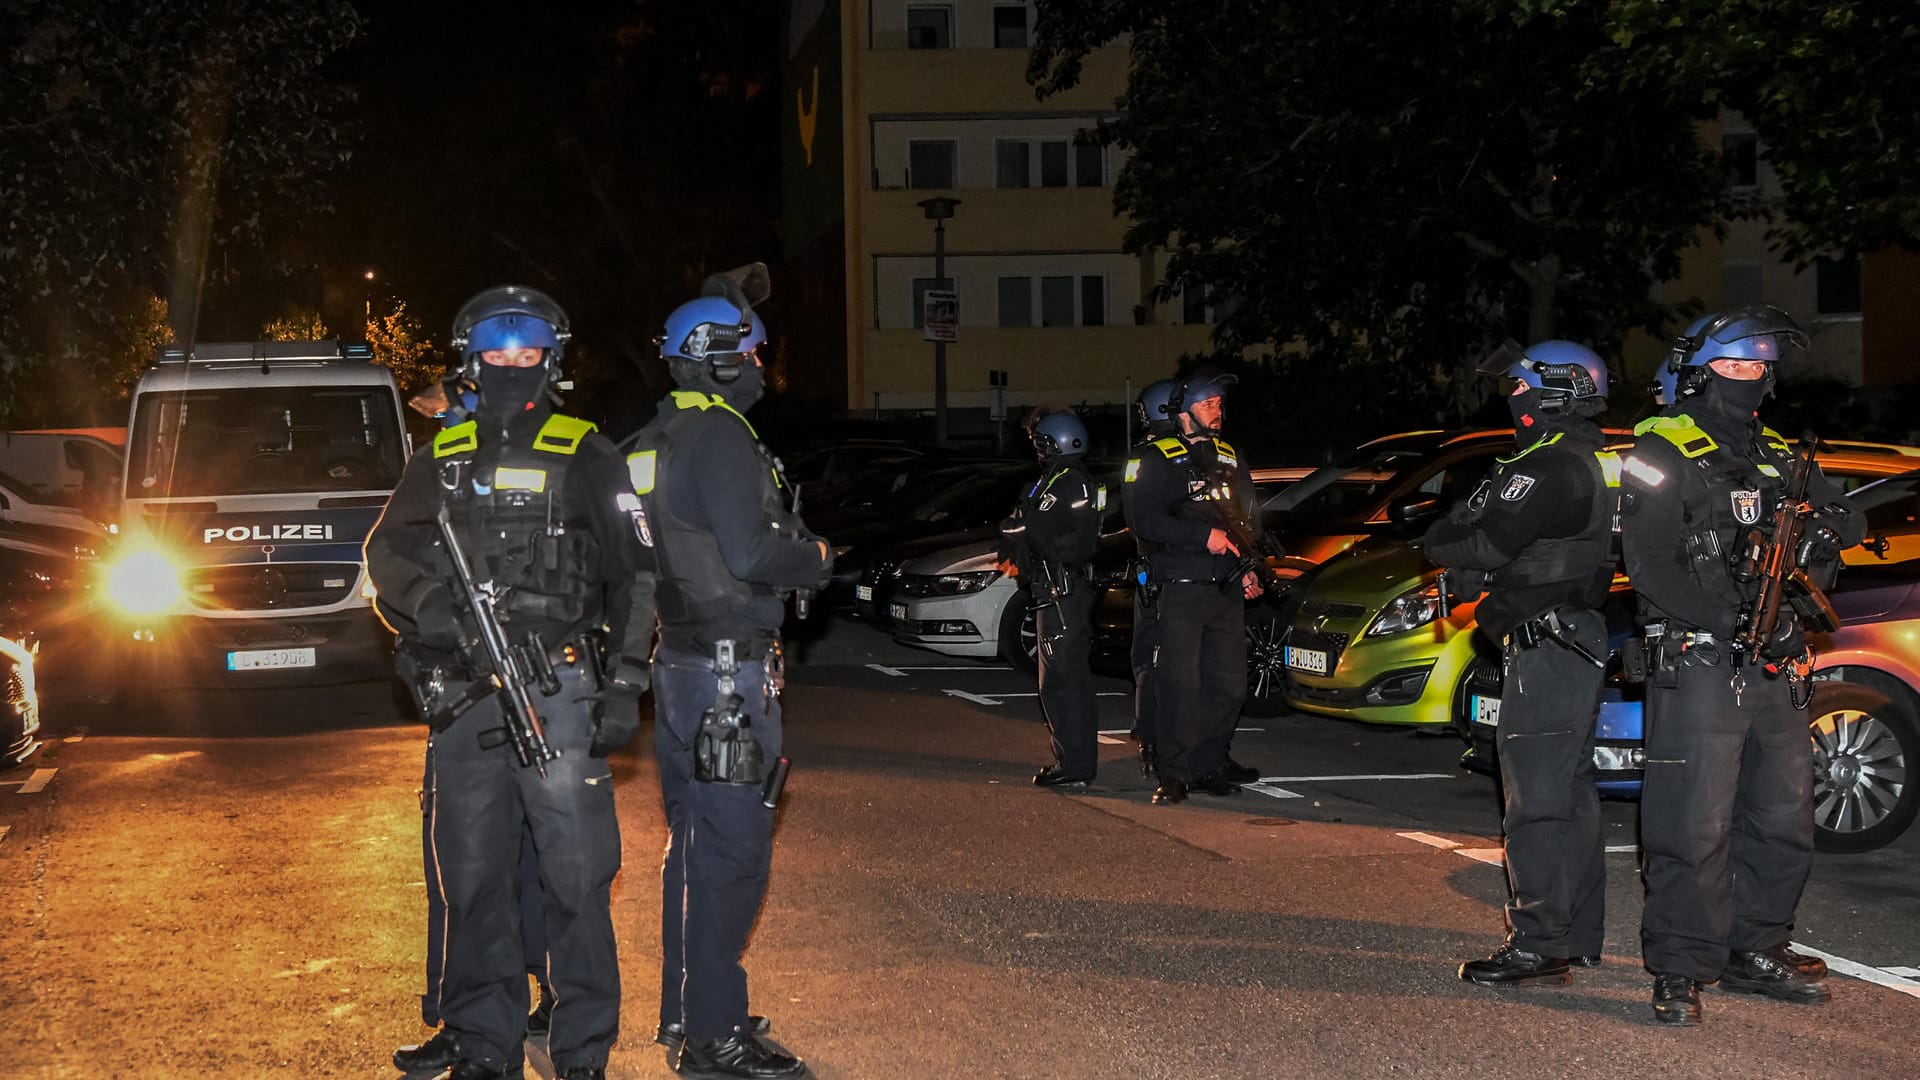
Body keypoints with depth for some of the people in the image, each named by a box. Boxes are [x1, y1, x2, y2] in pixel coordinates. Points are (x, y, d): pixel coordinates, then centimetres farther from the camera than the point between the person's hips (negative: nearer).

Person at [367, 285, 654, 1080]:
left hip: (561, 694, -3)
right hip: (463, 700, 3)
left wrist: (623, 686, -4)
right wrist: (427, 601, -8)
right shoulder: (441, 461, 17)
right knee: (473, 879, 6)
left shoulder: (586, 457, 8)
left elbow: (633, 578, 5)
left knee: (576, 876, -5)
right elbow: (388, 550, 13)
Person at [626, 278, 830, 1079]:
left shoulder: (655, 440, 15)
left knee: (695, 845, 18)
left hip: (679, 661, 10)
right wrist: (817, 561, -5)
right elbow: (753, 552, -23)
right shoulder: (719, 436, -16)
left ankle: (685, 1013, 27)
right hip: (729, 668, -10)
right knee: (732, 852, -7)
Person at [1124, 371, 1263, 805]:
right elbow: (1147, 522, -13)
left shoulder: (1228, 457, 19)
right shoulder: (1157, 460, -2)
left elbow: (1245, 521, 26)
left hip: (1226, 588, 6)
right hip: (1180, 586, -6)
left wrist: (1248, 570, 12)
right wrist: (1204, 535, -18)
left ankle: (1209, 765, 15)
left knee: (1229, 681, 5)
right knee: (1179, 681, -9)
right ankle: (1173, 774, -5)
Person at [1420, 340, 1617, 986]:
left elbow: (1484, 543, -19)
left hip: (1547, 648, -11)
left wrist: (1442, 542, 1)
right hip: (1577, 640, 11)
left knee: (1536, 800, -9)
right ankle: (1578, 935, 23)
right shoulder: (1588, 460, 16)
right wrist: (1464, 544, -1)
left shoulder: (1552, 468, -18)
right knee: (1569, 793, 15)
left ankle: (1538, 945, -8)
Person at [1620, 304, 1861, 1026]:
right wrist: (1733, 621, -20)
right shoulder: (1664, 455, -4)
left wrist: (1825, 528, -8)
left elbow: (1846, 518, 16)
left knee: (1784, 819, 12)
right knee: (1697, 826, -8)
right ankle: (1680, 969, 1)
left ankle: (1755, 949, 26)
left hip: (1775, 665, 7)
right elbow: (1650, 564, -13)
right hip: (1698, 663, -7)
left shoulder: (1779, 458, 18)